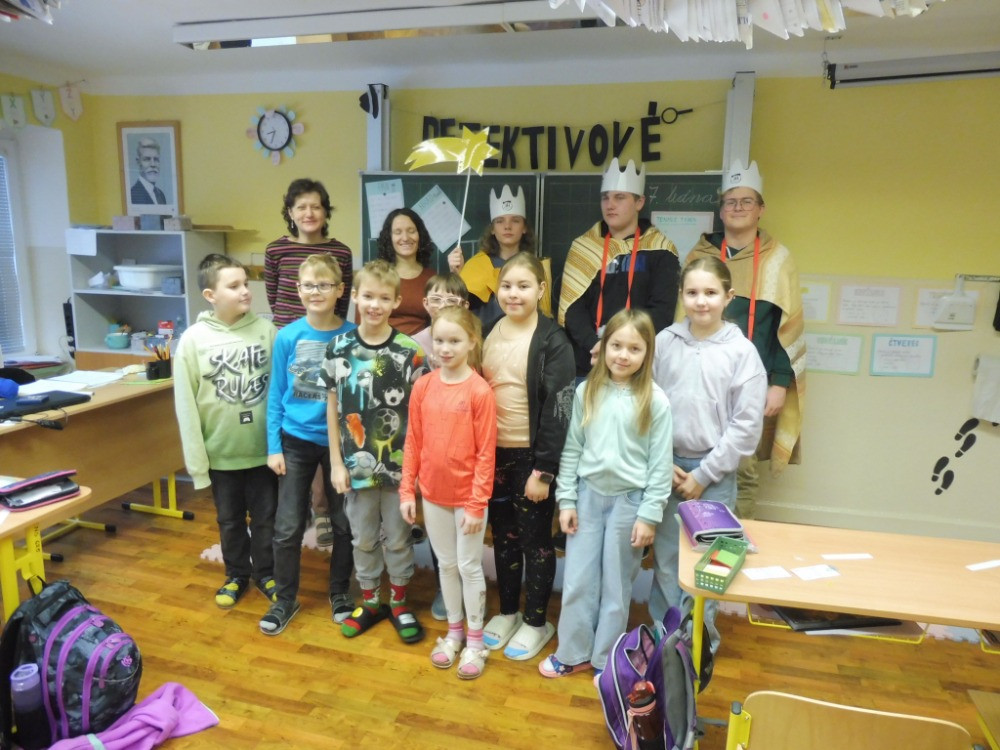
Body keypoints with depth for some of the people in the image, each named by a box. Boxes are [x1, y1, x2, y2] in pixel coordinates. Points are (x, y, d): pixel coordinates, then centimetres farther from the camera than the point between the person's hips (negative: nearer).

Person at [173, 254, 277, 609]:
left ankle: (266, 573, 37)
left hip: (263, 448, 0)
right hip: (221, 452, 0)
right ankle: (237, 574, 40)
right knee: (230, 520, 18)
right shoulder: (193, 339, -9)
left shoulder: (266, 330, -7)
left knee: (265, 518, 15)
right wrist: (196, 459, -6)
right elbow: (185, 405, -6)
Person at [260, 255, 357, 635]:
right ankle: (285, 599, 27)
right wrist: (273, 447, -4)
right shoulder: (287, 337, -7)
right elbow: (275, 397, -1)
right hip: (295, 441, 1)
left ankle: (339, 592, 33)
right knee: (288, 527, 7)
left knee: (344, 523, 12)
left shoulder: (352, 336, -10)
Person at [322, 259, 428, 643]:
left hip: (398, 465, -1)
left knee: (398, 537, 14)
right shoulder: (338, 348, -3)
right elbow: (333, 407, 2)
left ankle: (399, 602, 34)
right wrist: (336, 462, 1)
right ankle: (370, 601, 37)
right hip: (356, 464, 2)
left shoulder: (410, 351, -9)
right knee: (363, 538, 17)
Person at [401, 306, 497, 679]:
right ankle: (454, 631, 36)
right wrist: (407, 491, 1)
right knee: (446, 565, 18)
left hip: (467, 496, -4)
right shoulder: (422, 386, -2)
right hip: (433, 494, 4)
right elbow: (413, 443, 3)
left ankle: (475, 640, 27)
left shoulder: (480, 391, -15)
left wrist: (477, 504, -14)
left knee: (469, 567, 10)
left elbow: (486, 453, -14)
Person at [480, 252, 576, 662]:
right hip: (494, 453, 5)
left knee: (535, 539, 9)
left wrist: (544, 470, -16)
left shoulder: (553, 341, -11)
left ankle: (537, 621, 27)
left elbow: (558, 409, -14)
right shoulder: (487, 333, 6)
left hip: (532, 456, -5)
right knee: (503, 536, 17)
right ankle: (507, 612, 35)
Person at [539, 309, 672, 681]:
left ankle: (605, 659, 30)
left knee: (616, 584, 12)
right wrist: (566, 500, 1)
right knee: (577, 580, 11)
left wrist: (650, 514, -8)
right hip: (588, 494, 2)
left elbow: (660, 464, -7)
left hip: (629, 500, -2)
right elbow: (571, 449, 3)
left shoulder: (655, 400, -9)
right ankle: (573, 652, 30)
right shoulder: (587, 391, -2)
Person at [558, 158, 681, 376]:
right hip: (589, 360, 2)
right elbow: (572, 306, 0)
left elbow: (662, 310, -5)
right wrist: (593, 344, -16)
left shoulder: (660, 251, 3)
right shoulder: (583, 247, 8)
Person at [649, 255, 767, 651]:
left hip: (714, 472, -2)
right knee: (666, 557, 10)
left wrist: (704, 474, -7)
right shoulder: (664, 342, 0)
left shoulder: (742, 351, -6)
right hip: (666, 466, 2)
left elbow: (746, 424, -7)